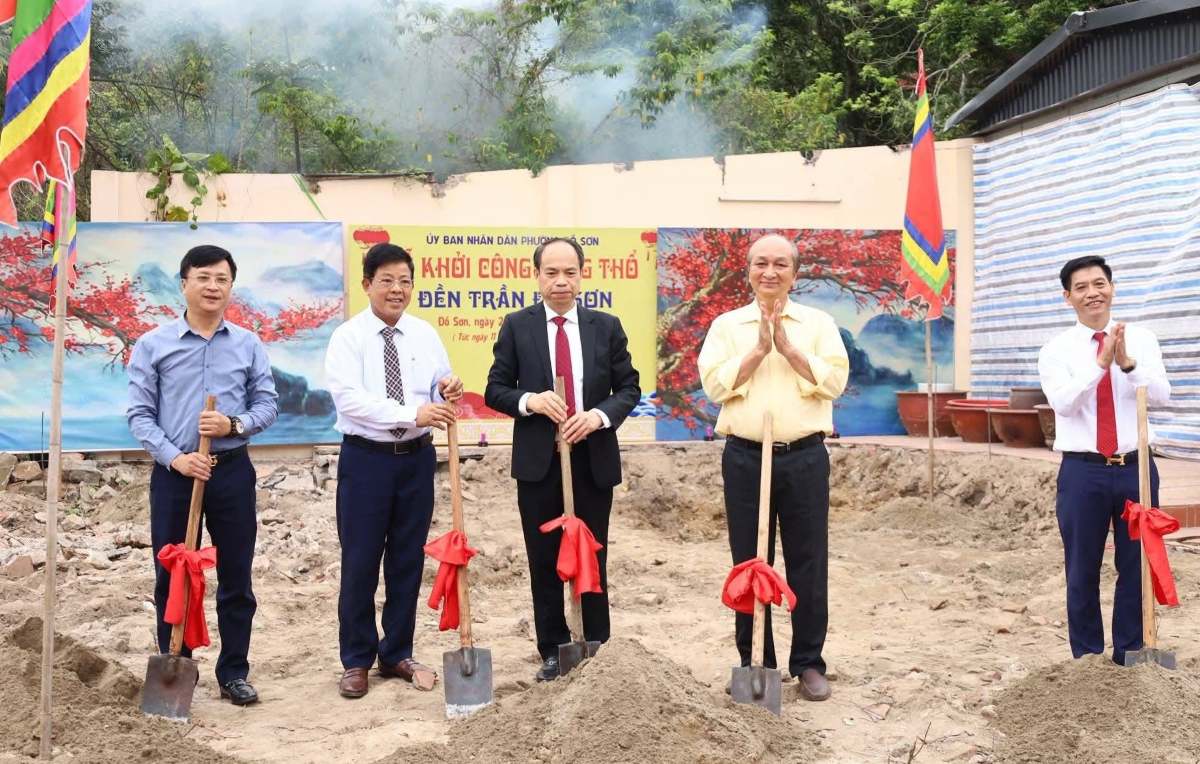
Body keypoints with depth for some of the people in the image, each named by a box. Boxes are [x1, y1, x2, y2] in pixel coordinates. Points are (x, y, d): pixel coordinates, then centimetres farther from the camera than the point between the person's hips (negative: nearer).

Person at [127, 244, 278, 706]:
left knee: (236, 576, 6)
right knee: (171, 577, 6)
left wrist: (235, 424, -15)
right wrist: (174, 457, -15)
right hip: (174, 473, -1)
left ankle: (234, 672, 18)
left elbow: (268, 404, 6)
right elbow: (139, 413, -2)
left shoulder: (249, 345, 4)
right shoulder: (153, 345, 0)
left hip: (232, 470, 1)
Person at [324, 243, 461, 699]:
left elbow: (440, 396, 6)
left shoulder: (426, 335, 6)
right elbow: (349, 399, -19)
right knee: (360, 562, 3)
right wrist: (412, 414, -28)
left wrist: (448, 392, -19)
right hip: (366, 457, -3)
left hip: (417, 457, 4)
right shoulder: (348, 337, -6)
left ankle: (397, 654, 27)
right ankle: (356, 661, 19)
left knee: (408, 560, 12)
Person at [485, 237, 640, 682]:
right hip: (538, 461, 0)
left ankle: (598, 648, 20)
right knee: (545, 562, 7)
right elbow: (495, 390, 1)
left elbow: (629, 388, 5)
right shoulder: (517, 326, 1)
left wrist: (599, 414, -15)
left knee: (593, 558, 9)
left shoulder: (606, 327, 4)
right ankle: (553, 652, 18)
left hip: (593, 459, 1)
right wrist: (530, 401, -19)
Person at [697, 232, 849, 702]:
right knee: (749, 565, 7)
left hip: (805, 457, 0)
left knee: (808, 565, 5)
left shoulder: (819, 323, 7)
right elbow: (714, 385, -5)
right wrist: (758, 350, -11)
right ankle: (754, 662, 18)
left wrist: (788, 347, -11)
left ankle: (809, 663, 17)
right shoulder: (727, 325, 7)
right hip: (745, 457, 0)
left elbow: (835, 380, -5)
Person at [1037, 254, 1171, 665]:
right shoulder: (1056, 350, -1)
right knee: (1083, 571, 7)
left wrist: (1128, 363, -27)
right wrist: (1101, 362, -28)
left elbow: (1161, 395, -10)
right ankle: (1087, 661, 21)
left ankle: (1130, 660, 24)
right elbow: (1063, 403, -17)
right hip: (1083, 472, -1)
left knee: (1137, 567, 9)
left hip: (1136, 468, 2)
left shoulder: (1142, 339, 4)